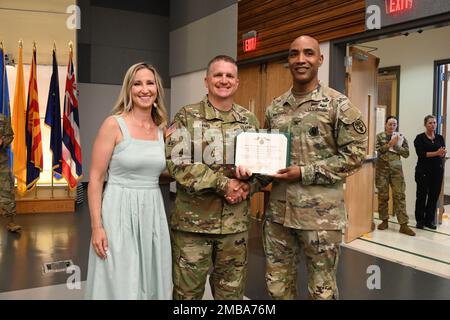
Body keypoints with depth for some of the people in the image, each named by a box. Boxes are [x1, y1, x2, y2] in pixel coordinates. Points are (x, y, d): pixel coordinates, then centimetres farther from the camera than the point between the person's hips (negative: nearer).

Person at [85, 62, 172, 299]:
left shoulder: (161, 129, 7)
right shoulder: (114, 124, -9)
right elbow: (95, 178, -10)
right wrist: (96, 226, -14)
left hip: (153, 213, 5)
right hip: (120, 212, -5)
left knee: (151, 283, 15)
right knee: (121, 286, 5)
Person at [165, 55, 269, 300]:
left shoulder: (249, 120, 8)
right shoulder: (187, 117, -3)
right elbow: (177, 163, -14)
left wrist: (247, 187, -12)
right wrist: (223, 184, -18)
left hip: (235, 222, 3)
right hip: (192, 221, -3)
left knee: (231, 291, 16)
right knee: (187, 291, 10)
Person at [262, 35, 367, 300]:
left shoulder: (339, 105, -6)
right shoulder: (275, 108, 10)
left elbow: (355, 154, -10)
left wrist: (304, 173, -16)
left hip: (321, 214, -4)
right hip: (278, 210, 5)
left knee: (322, 289, 10)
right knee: (277, 285, 16)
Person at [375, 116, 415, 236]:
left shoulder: (400, 137, 7)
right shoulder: (379, 136, 3)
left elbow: (406, 153, 2)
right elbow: (377, 150, -10)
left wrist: (396, 145, -10)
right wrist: (389, 144, -15)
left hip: (396, 169, 0)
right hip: (382, 169, 0)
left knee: (399, 196, -5)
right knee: (382, 195, 5)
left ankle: (403, 224, -4)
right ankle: (384, 220, 19)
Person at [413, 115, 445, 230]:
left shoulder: (440, 138, 11)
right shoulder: (420, 138, -2)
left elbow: (443, 154, 6)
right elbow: (421, 154, -13)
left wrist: (443, 153, -17)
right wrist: (436, 153, -21)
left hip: (437, 170, 4)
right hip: (423, 170, -4)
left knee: (434, 196, 4)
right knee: (422, 195, 0)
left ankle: (429, 220, 14)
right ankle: (419, 221, 9)